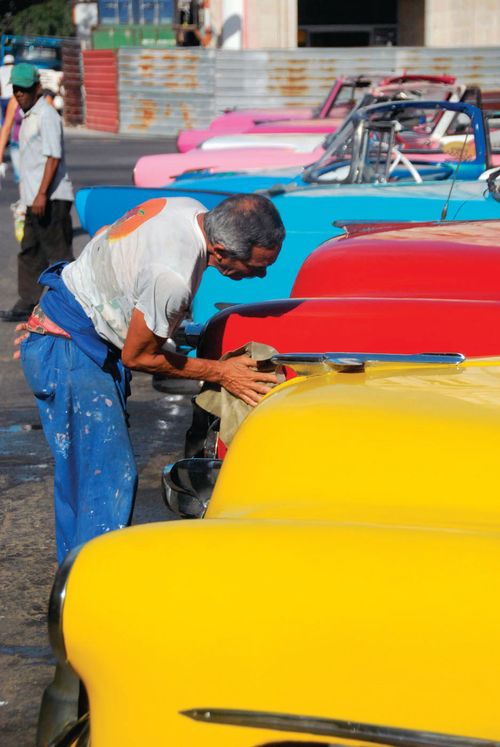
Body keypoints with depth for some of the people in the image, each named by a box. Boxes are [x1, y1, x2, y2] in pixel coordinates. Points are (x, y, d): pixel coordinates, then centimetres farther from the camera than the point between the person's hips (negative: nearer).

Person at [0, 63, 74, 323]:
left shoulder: (46, 115, -12)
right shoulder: (28, 116, 18)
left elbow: (53, 157, -20)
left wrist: (42, 194, -25)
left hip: (51, 199, -10)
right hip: (35, 200, 10)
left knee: (59, 252, -7)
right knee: (30, 253, 13)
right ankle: (26, 305, 19)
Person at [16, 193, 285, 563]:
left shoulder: (190, 211, -5)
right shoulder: (172, 276, -32)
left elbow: (105, 239, 11)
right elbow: (137, 356, -17)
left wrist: (52, 314, 19)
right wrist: (220, 373, -10)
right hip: (68, 353, -10)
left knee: (79, 469, 16)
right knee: (109, 475, -10)